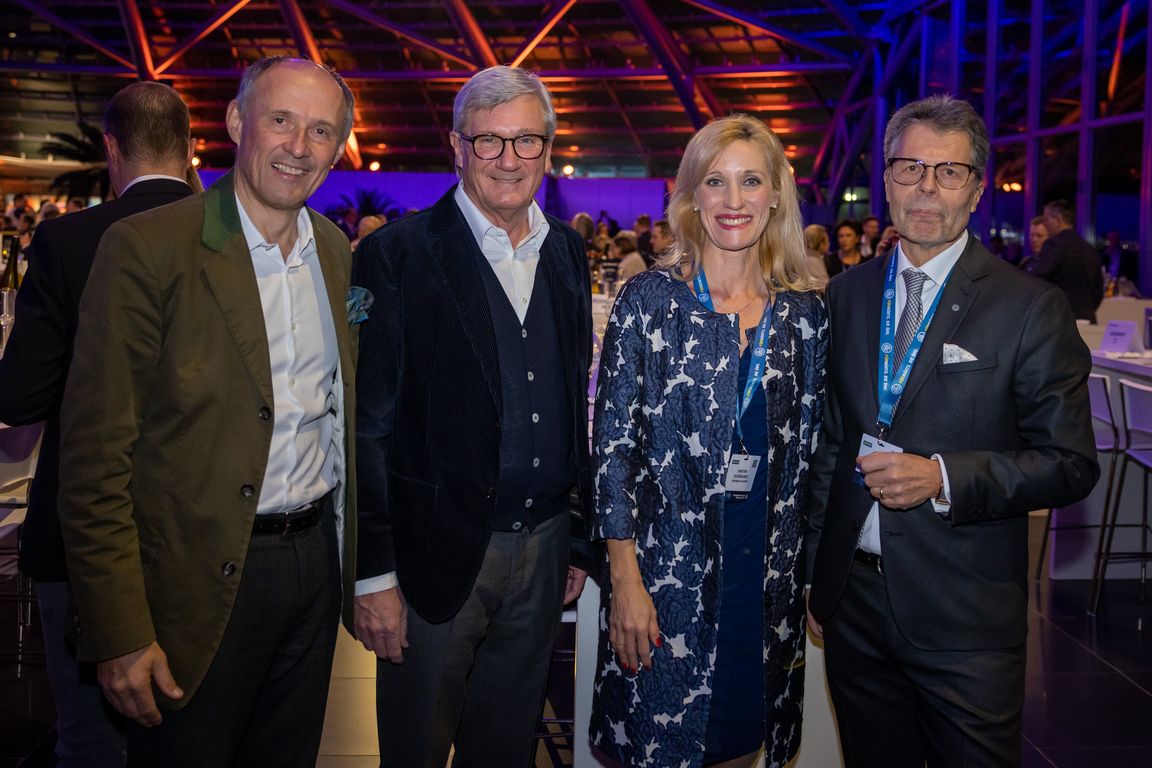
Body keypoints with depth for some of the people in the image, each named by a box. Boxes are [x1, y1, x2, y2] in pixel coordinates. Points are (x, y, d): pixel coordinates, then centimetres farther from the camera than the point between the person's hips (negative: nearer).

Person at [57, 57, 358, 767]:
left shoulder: (338, 253, 6)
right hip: (202, 584, -5)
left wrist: (353, 549, 10)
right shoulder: (147, 249, -13)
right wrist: (120, 634, -16)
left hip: (315, 563, 6)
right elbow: (98, 458, -14)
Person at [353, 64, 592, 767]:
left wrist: (581, 533, 13)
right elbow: (366, 425, -11)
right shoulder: (398, 254, -10)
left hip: (543, 550, 5)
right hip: (437, 552, -4)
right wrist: (373, 575, -12)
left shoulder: (568, 250, 7)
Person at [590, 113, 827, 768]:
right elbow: (614, 443, -7)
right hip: (667, 574, -3)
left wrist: (809, 569, 8)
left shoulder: (806, 313, 3)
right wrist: (626, 579, -11)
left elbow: (809, 450, 9)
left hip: (769, 577, 3)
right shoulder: (650, 299, -6)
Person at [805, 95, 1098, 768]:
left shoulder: (1031, 308, -7)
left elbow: (1071, 464, -7)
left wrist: (942, 477, -20)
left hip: (967, 617, -3)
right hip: (854, 599, 4)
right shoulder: (847, 295, 6)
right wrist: (814, 574, 12)